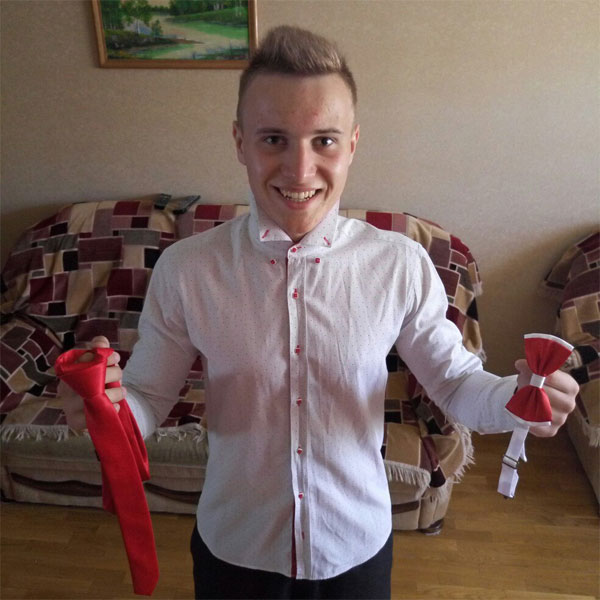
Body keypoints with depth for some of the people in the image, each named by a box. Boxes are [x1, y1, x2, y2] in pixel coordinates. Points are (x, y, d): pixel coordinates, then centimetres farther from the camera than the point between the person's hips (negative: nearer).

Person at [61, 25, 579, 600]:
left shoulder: (403, 265, -18)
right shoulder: (184, 269, -18)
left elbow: (454, 381, -6)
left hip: (358, 546, 1)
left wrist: (517, 396, -26)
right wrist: (107, 404, -30)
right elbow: (149, 396, -9)